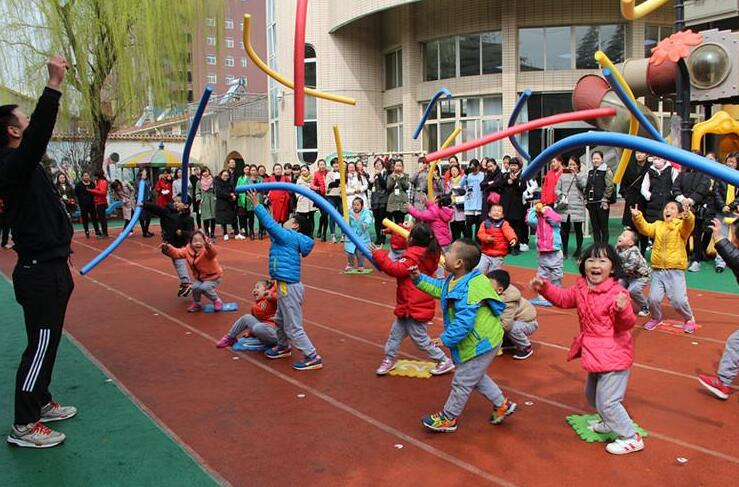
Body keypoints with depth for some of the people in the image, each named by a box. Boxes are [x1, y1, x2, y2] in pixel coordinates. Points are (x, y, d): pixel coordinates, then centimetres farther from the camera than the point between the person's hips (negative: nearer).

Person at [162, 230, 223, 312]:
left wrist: (208, 245, -73)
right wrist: (168, 249, -16)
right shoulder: (188, 250, -6)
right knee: (195, 287, -18)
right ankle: (196, 304, 12)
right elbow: (177, 253, 2)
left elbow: (213, 252, -51)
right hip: (200, 277, 6)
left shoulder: (207, 250, -27)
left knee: (204, 287, -27)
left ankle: (217, 301, 1)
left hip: (214, 276, -6)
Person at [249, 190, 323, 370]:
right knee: (280, 320, 28)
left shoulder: (289, 236, -15)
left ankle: (313, 358, 1)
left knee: (293, 327, -4)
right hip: (285, 285, 10)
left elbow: (271, 224, -20)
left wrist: (257, 205, -14)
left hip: (288, 286, -10)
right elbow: (271, 226, 16)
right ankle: (284, 347, 47)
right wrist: (257, 205, 17)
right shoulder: (290, 239, 10)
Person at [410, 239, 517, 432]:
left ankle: (448, 418, 21)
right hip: (478, 341, 10)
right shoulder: (454, 280, 0)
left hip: (481, 343, -10)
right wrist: (419, 278, 11)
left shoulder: (469, 289, -31)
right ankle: (502, 405, 37)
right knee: (475, 377, 25)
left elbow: (464, 322, -33)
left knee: (462, 382, 5)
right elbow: (439, 288, 19)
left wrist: (446, 339, -24)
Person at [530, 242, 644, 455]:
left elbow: (627, 324, -25)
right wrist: (545, 287, 1)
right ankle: (609, 423, 51)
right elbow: (563, 298, 16)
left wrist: (623, 310, -47)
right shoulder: (581, 288, 0)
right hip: (594, 354, 9)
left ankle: (631, 438, 15)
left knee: (607, 401, -4)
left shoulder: (617, 293, -23)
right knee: (592, 395, 25)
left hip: (614, 356, -9)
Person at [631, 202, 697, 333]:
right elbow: (645, 228, -6)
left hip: (675, 270, -3)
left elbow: (688, 225, -22)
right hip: (658, 270, 3)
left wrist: (688, 216, -45)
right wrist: (637, 217, -24)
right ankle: (656, 317, 26)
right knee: (653, 298, -4)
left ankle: (689, 319, 22)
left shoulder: (681, 226, -1)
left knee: (678, 300, -7)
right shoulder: (658, 225, 11)